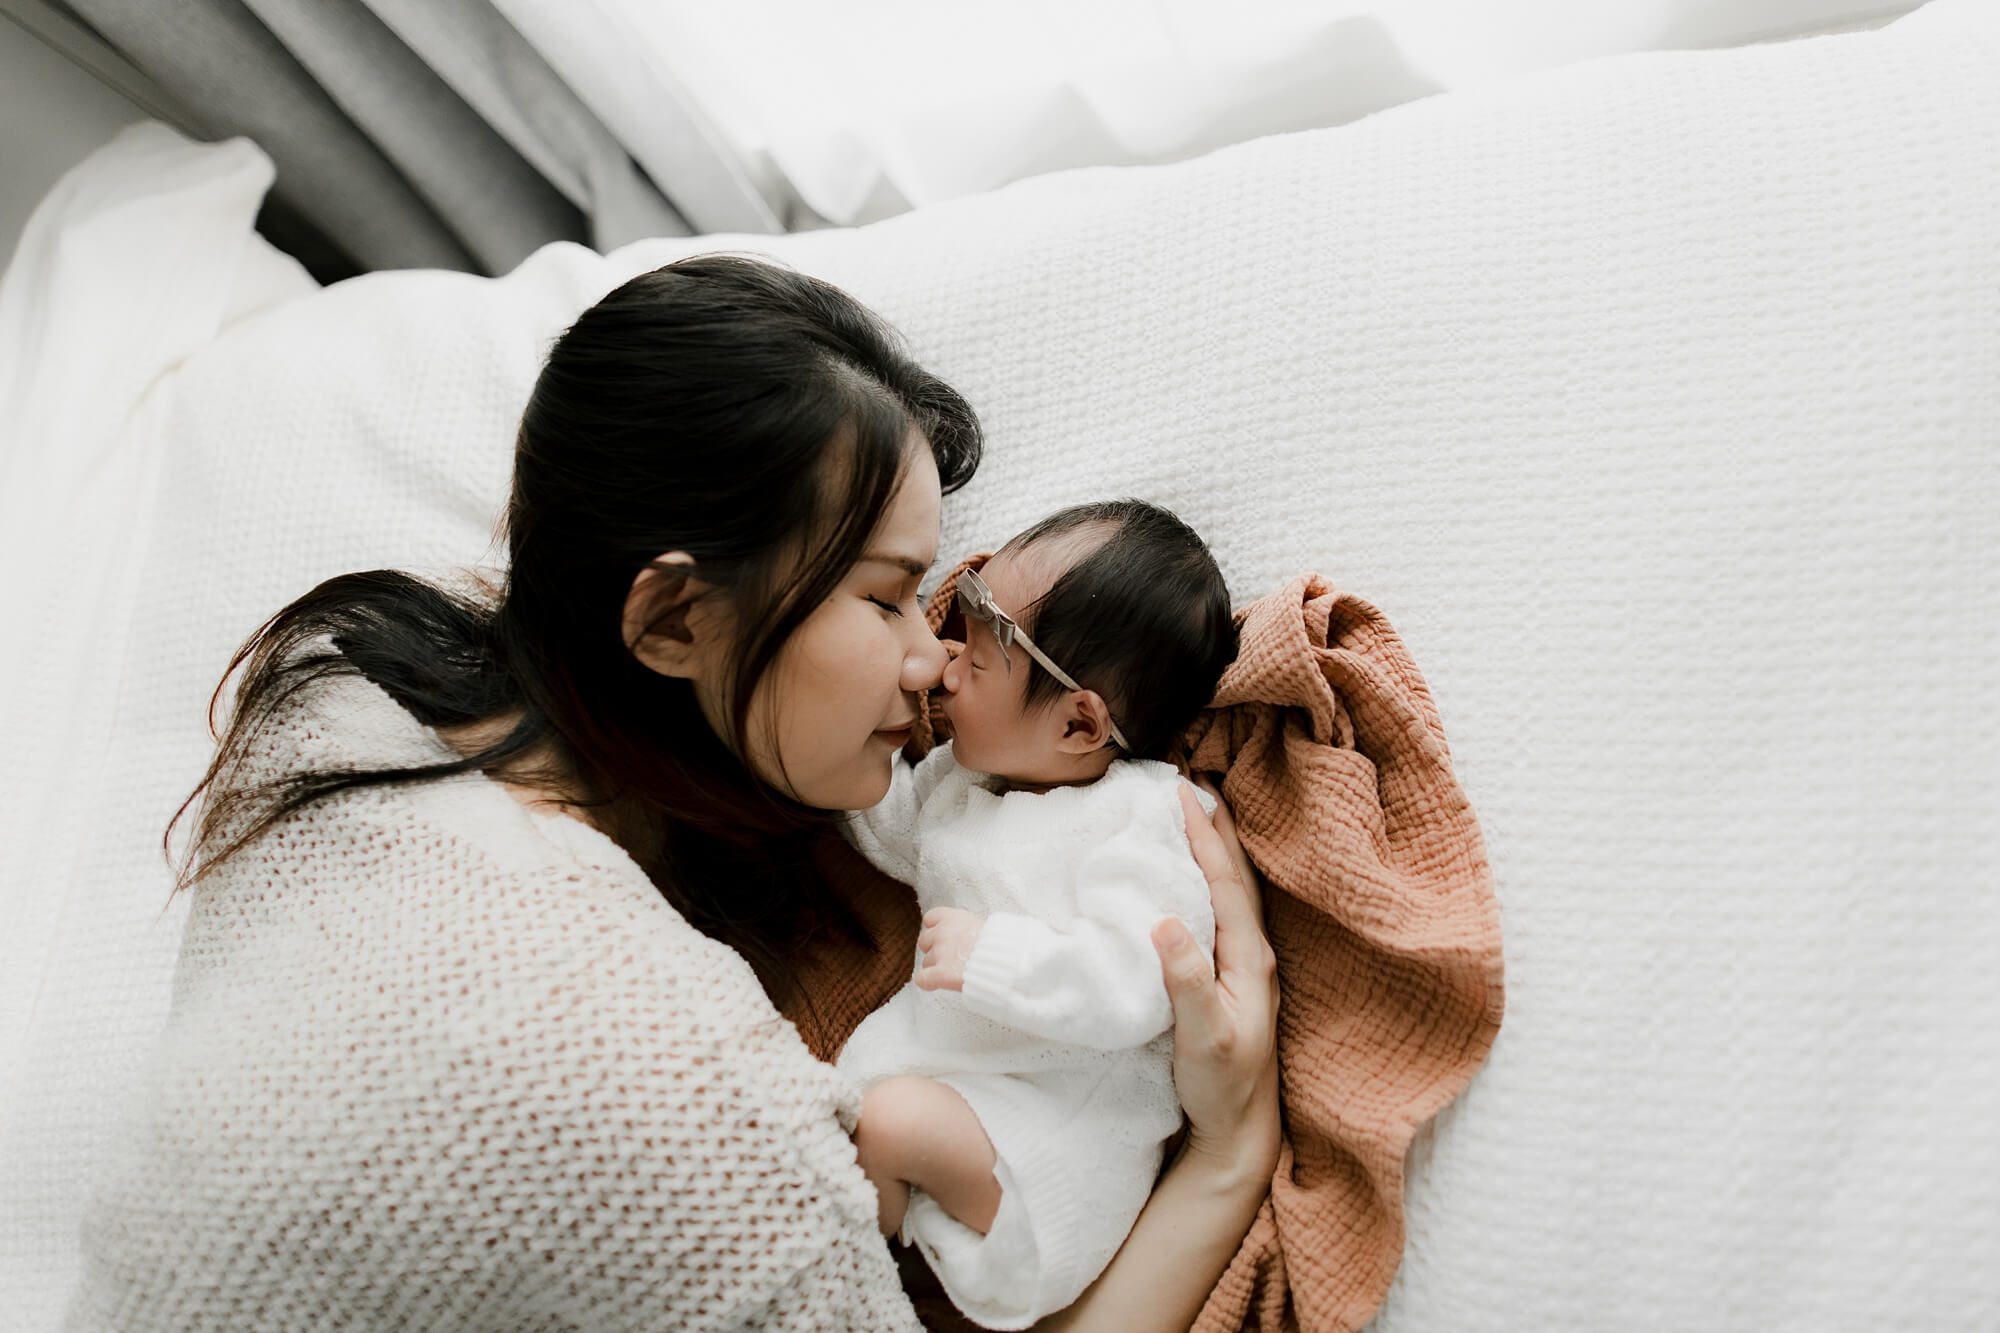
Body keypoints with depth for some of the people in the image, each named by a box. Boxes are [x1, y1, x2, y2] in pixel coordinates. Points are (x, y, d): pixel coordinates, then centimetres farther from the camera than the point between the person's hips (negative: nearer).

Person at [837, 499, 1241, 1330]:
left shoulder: (1135, 820, -21)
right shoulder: (959, 776, 6)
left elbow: (1136, 984, -30)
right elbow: (900, 839, 27)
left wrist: (992, 953, -33)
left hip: (1064, 1102, -8)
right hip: (946, 1052, 8)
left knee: (896, 1118, -23)